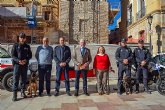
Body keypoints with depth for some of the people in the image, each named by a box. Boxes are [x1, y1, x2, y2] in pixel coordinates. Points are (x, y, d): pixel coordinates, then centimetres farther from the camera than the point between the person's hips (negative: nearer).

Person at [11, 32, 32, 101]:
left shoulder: (27, 46, 9)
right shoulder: (15, 46, 3)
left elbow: (30, 55, 9)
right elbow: (13, 55, -2)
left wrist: (26, 60, -11)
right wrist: (18, 60, -18)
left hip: (25, 65, 3)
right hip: (17, 64, -2)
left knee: (24, 79, 9)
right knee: (16, 79, -4)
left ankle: (22, 92, 22)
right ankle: (14, 94, -1)